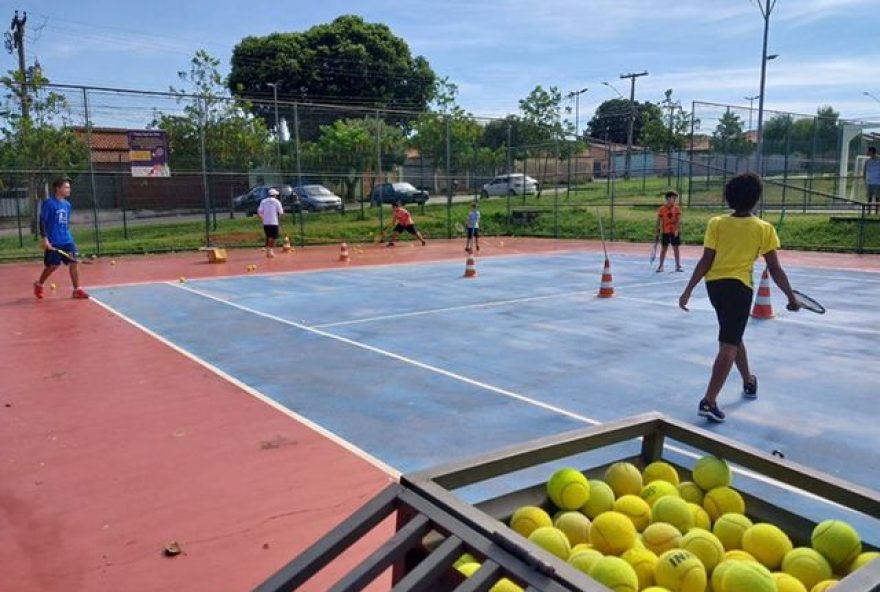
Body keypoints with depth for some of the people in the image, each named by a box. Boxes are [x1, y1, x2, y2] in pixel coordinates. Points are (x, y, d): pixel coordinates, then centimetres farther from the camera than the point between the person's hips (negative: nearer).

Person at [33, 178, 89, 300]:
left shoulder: (67, 205, 11)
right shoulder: (48, 203, -9)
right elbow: (42, 221, -11)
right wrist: (45, 239, -17)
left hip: (67, 241, 6)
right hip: (53, 242, -6)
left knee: (73, 263, -3)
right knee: (52, 265, 2)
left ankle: (77, 290, 1)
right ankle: (38, 284, 27)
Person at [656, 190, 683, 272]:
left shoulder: (677, 208, -1)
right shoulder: (662, 209, -2)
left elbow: (679, 220, -6)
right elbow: (659, 220, 3)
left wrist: (677, 229, -17)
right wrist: (658, 229, -3)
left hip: (674, 231, 0)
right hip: (665, 231, 0)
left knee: (676, 248, 5)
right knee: (664, 248, 6)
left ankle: (678, 266, 13)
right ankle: (661, 266, 13)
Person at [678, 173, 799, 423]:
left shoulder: (716, 224, 0)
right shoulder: (764, 229, -3)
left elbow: (705, 262, -5)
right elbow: (774, 269, -1)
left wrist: (688, 290, -1)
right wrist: (791, 297, 11)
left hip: (714, 284, 4)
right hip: (738, 287, -4)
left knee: (733, 337, 24)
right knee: (728, 345, -4)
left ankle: (749, 381, 45)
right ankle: (709, 401, -12)